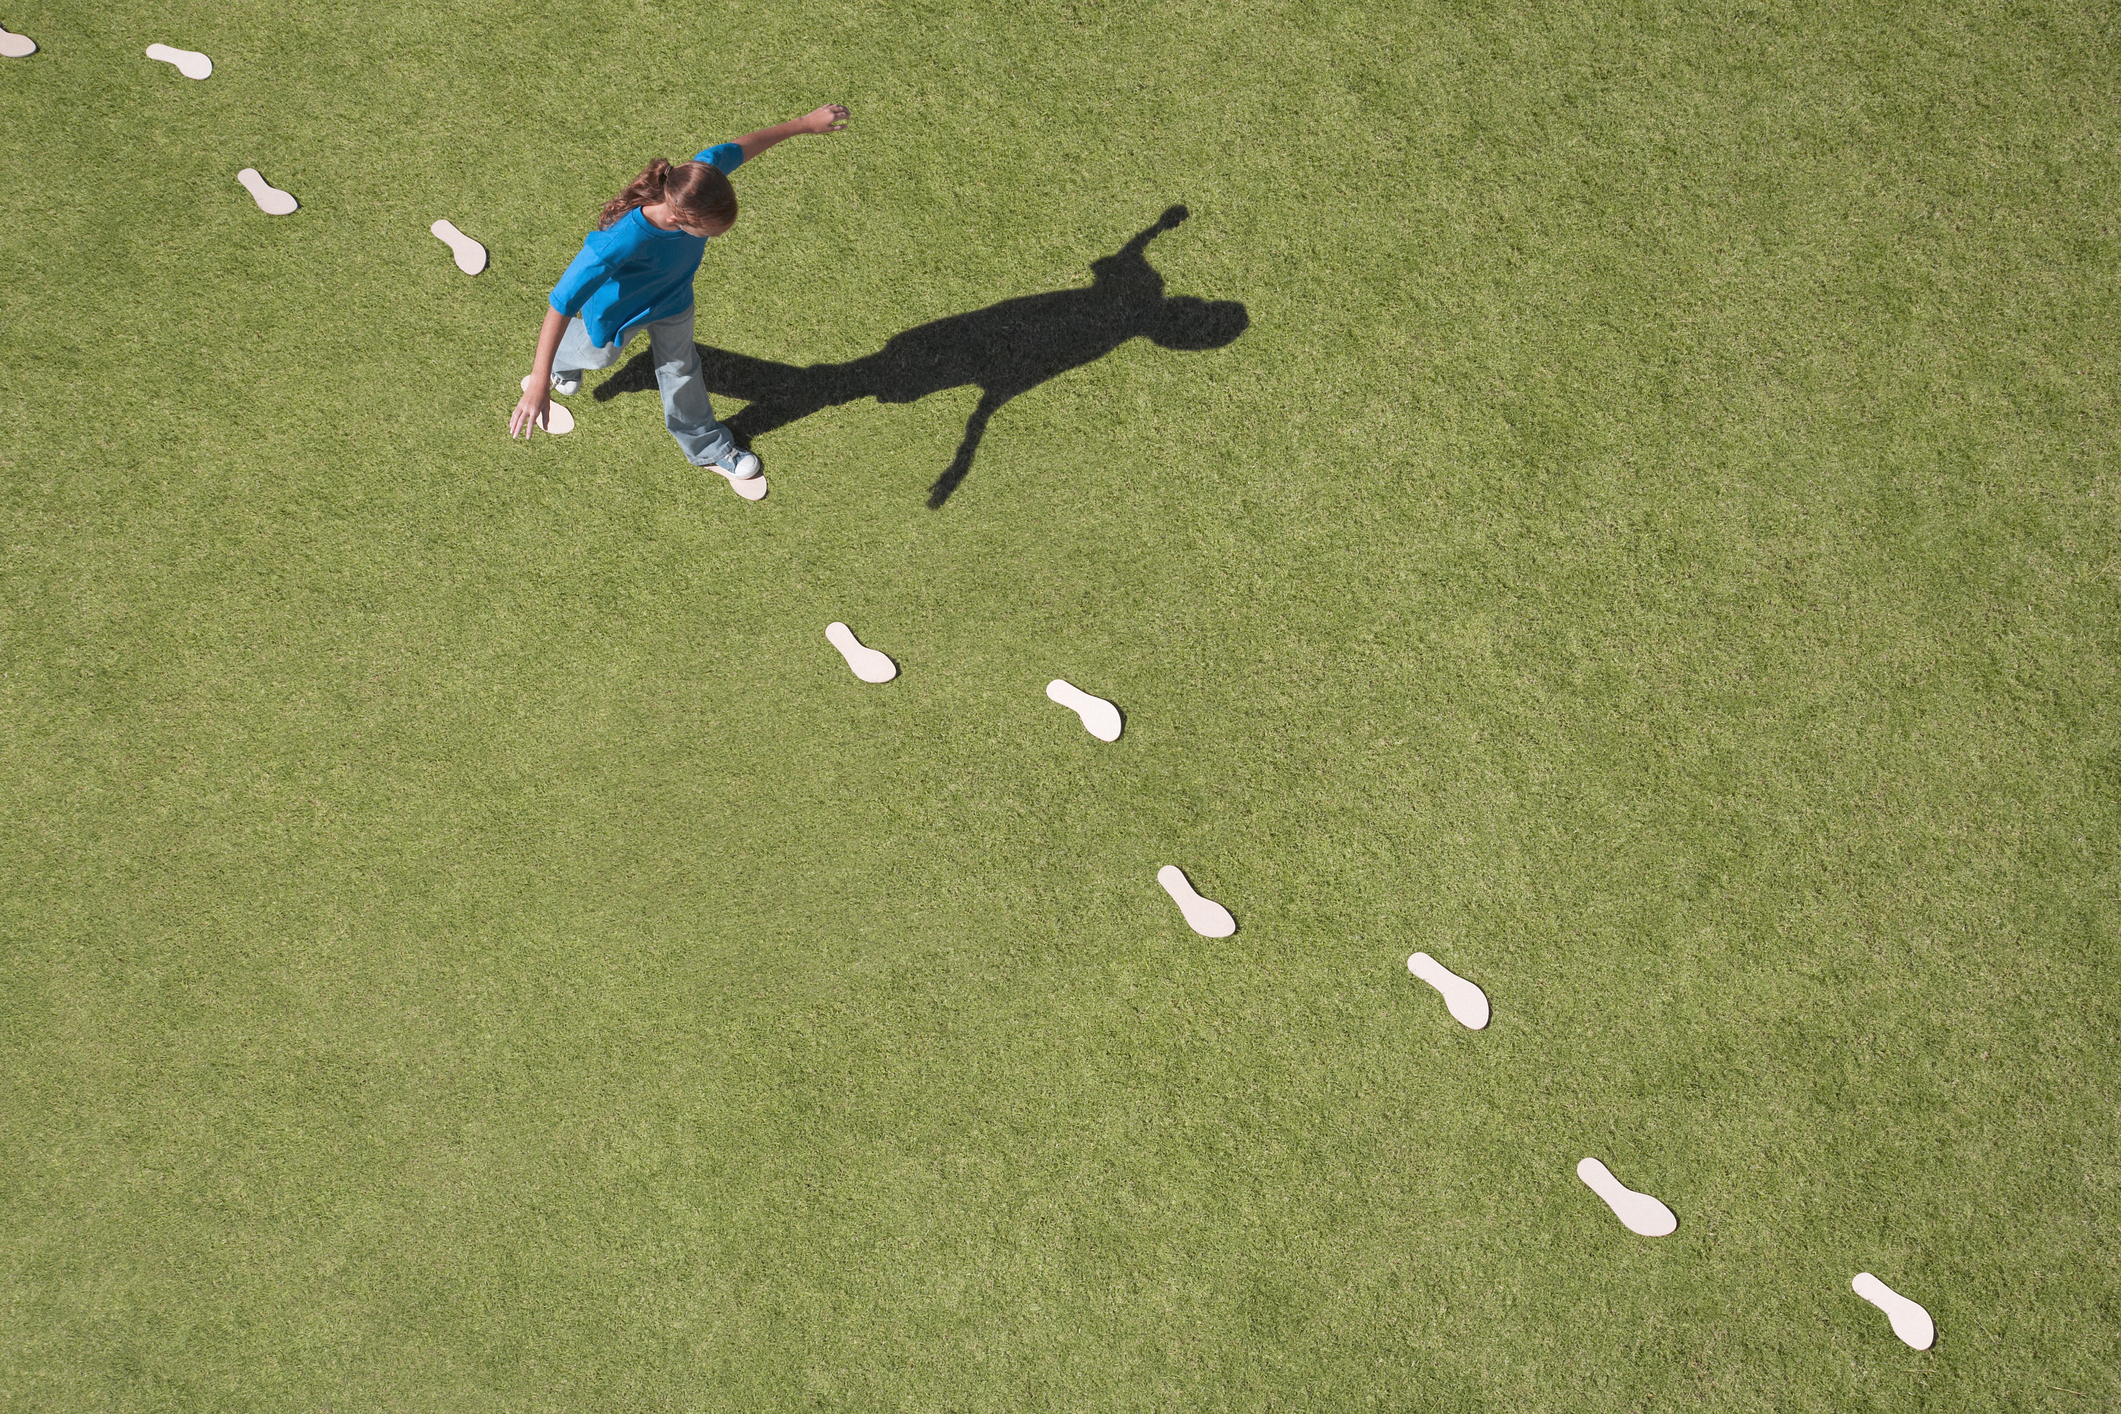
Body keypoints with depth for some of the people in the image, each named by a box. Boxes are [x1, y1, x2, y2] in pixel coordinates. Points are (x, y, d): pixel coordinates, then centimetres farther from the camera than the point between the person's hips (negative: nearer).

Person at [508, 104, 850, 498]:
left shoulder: (701, 174, -38)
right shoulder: (620, 242, -51)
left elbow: (740, 147, -15)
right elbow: (561, 303, -45)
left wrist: (804, 123, -2)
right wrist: (539, 383, -46)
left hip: (673, 295, 4)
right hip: (619, 306, -3)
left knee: (680, 366, 28)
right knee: (601, 353, 31)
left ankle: (706, 446, 54)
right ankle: (563, 359, 69)